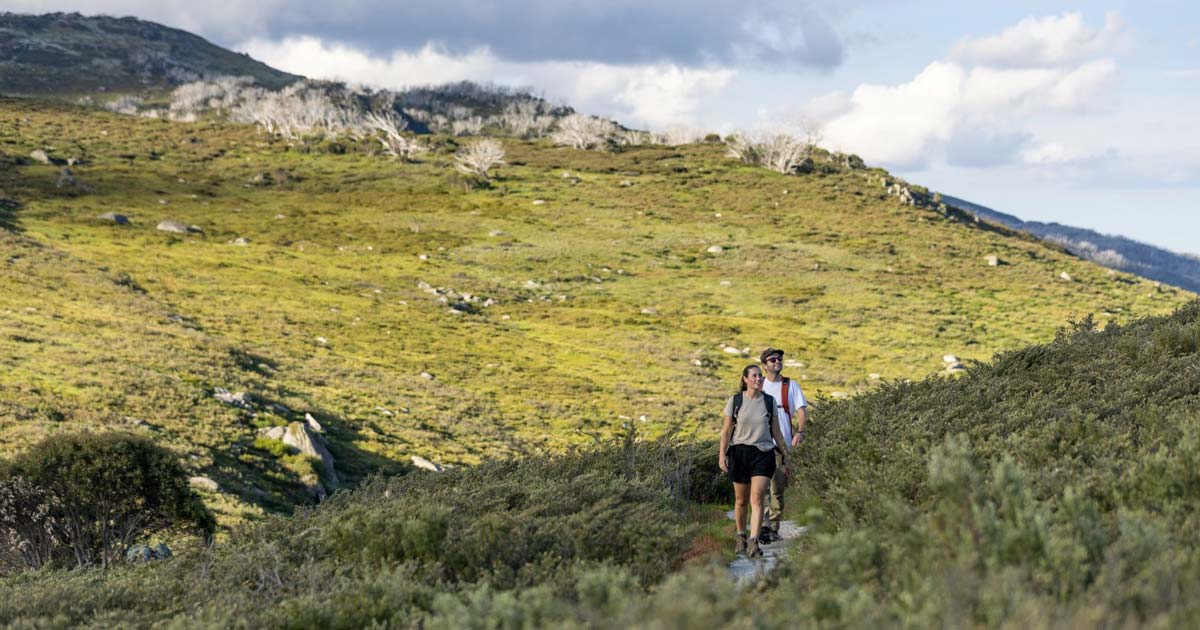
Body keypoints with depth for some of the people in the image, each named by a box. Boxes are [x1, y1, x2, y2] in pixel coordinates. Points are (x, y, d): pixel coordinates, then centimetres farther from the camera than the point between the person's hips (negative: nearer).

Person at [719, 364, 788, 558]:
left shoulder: (769, 401, 5)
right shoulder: (734, 401, 1)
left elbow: (776, 430, 14)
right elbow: (726, 430, 3)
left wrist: (783, 452, 16)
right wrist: (722, 454, -5)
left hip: (763, 454, 0)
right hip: (740, 452, 0)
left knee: (757, 498, -14)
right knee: (741, 500, 10)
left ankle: (753, 542, -21)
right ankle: (741, 537, 31)